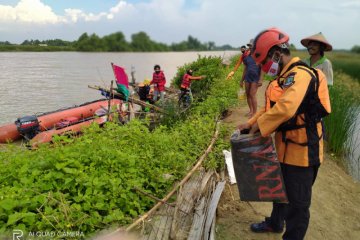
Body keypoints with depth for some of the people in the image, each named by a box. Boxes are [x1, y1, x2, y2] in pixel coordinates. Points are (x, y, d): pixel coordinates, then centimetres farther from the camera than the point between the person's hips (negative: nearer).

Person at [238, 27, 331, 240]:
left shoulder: (301, 75, -24)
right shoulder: (285, 76, 9)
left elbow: (285, 108, -38)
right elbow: (271, 105, 17)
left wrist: (260, 125, -23)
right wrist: (250, 123, 7)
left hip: (302, 150, -10)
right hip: (286, 146, 10)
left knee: (296, 201, 7)